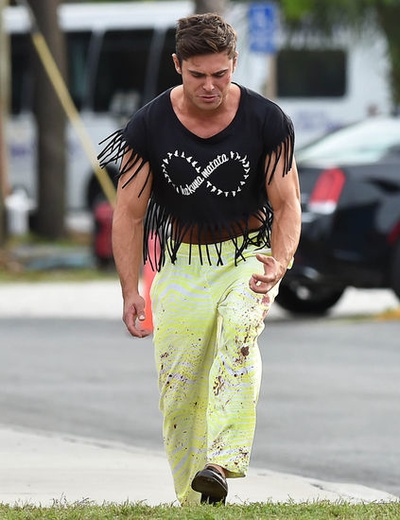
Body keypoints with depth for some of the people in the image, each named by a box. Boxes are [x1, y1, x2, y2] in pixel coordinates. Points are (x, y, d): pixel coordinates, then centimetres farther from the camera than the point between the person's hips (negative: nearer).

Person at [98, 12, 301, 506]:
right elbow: (129, 212, -2)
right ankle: (193, 502, 12)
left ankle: (222, 461, -39)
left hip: (249, 256, -1)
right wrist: (130, 291, -10)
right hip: (182, 266, 1)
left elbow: (286, 206, -6)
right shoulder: (148, 126, -10)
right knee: (178, 395, -3)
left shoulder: (267, 122, -11)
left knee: (238, 327, -32)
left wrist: (277, 265, -25)